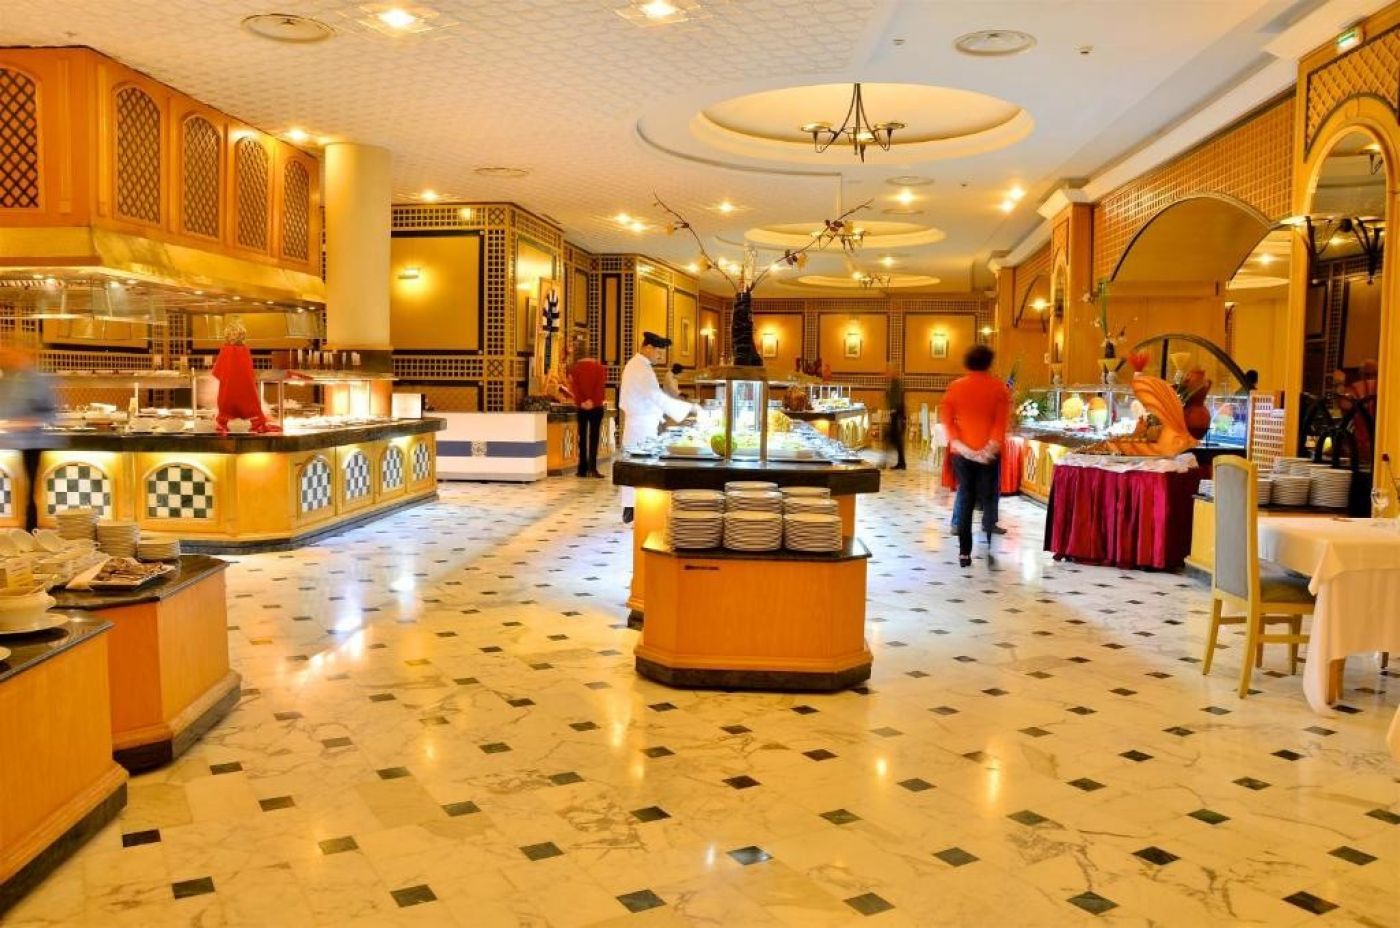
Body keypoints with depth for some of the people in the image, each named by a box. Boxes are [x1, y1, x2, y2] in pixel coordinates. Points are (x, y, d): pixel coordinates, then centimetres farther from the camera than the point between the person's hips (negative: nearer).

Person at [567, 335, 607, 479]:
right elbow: (600, 386, -8)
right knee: (594, 437, -2)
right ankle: (592, 467, -11)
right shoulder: (600, 368, 1)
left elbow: (574, 388, -7)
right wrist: (593, 401, -12)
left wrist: (582, 402, -13)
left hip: (582, 408, 1)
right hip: (596, 407, -1)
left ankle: (583, 469, 7)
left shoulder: (574, 369, 3)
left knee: (582, 437, 7)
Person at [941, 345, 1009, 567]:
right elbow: (1002, 421, -10)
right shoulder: (999, 387, -2)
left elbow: (947, 420, -5)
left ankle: (964, 552, 9)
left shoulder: (955, 387, 3)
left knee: (965, 500, 10)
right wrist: (991, 447, -13)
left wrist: (959, 445, -9)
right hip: (989, 453, -2)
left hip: (962, 452, 2)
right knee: (988, 500, 6)